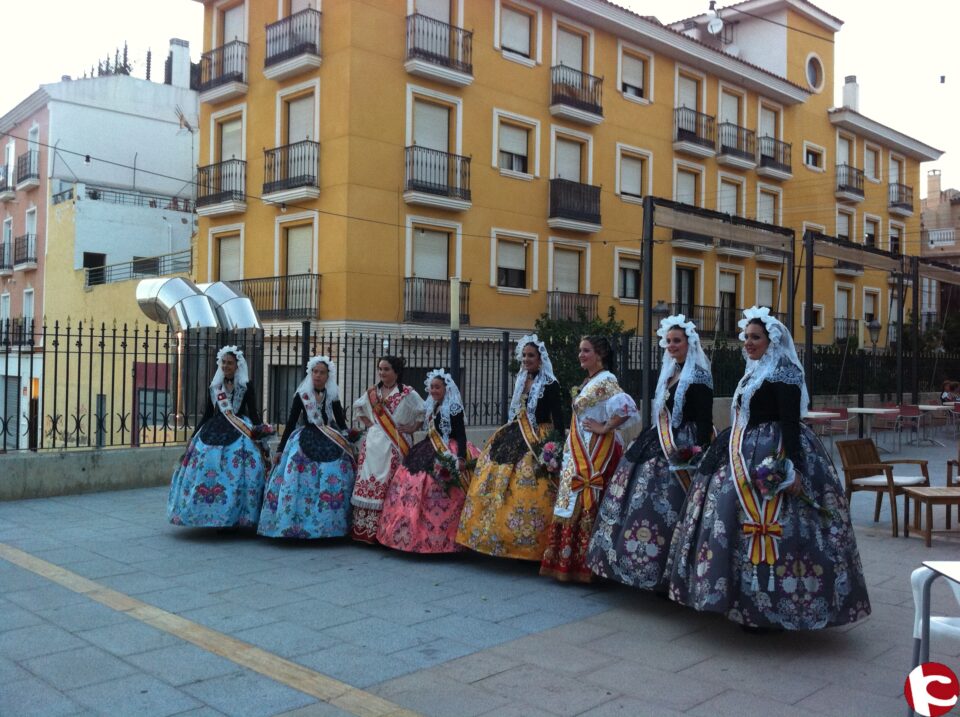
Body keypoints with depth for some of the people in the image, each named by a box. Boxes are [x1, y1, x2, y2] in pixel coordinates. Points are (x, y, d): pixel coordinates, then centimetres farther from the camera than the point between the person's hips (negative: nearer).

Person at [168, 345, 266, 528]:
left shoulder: (246, 385, 3)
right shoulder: (214, 386, 14)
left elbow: (253, 412, 3)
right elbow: (207, 413, 18)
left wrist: (260, 434, -6)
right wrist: (194, 436, 16)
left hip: (240, 432, -4)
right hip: (214, 431, 4)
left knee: (237, 473, -14)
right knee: (207, 469, -4)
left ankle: (235, 517, -4)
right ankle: (212, 517, 7)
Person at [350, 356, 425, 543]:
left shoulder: (407, 393, -3)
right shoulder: (371, 392, 10)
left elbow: (424, 413, 0)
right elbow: (358, 407, 27)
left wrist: (411, 428, -5)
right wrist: (367, 423, 14)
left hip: (395, 445, -4)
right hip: (373, 443, 4)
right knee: (368, 483, 2)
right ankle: (365, 528, 9)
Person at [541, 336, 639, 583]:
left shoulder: (605, 381, -12)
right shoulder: (588, 381, 16)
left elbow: (626, 407, -28)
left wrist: (605, 428, -19)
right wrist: (571, 447, 14)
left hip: (595, 453, -9)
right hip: (580, 452, 9)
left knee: (585, 507, -6)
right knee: (574, 505, 10)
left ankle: (582, 564, 1)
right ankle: (570, 561, 16)